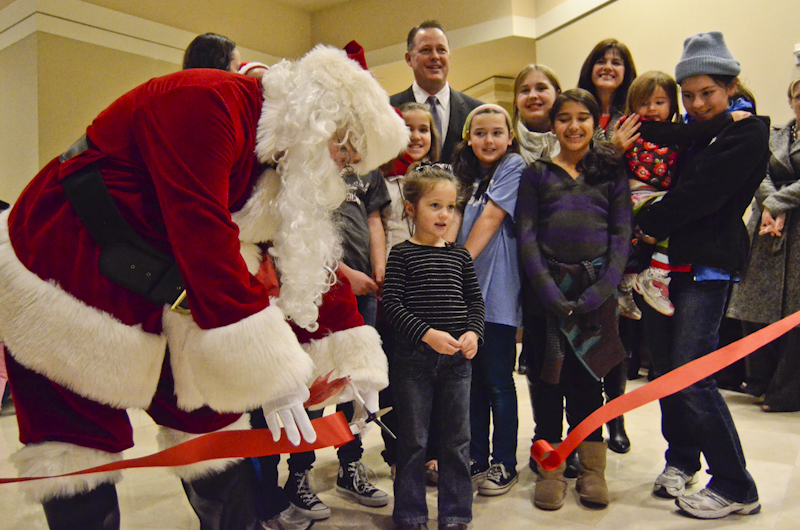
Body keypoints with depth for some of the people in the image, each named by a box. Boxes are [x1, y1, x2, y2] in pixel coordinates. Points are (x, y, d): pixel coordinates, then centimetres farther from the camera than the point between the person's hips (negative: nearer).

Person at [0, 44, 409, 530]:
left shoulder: (285, 157, 2)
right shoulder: (207, 103, -25)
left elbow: (312, 257, 6)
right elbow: (202, 233, -33)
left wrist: (358, 359, 4)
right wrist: (269, 369, -31)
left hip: (157, 286, 8)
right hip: (62, 281, -7)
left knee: (208, 415, 10)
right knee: (79, 442, 2)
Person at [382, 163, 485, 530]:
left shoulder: (459, 255, 8)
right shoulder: (401, 253, -4)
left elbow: (475, 300, 10)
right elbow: (392, 303, -11)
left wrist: (472, 332, -8)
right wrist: (427, 334, -21)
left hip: (457, 358, 4)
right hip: (414, 356, -3)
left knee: (457, 440, 11)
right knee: (413, 440, 8)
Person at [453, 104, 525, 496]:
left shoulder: (513, 166, -2)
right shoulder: (468, 174, 19)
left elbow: (491, 218, -10)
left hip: (496, 291, -6)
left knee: (498, 381, 1)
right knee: (473, 379, 13)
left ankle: (505, 464, 16)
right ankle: (476, 459, 25)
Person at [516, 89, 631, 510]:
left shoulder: (612, 172, 11)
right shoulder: (537, 173, 8)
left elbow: (622, 235, 4)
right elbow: (526, 237, 0)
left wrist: (601, 290, -10)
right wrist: (551, 292, -12)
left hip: (596, 289, 0)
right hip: (547, 287, 0)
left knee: (588, 374, 5)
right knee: (549, 374, 4)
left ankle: (591, 467, 19)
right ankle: (551, 467, 16)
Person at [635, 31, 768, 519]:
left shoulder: (748, 132, -4)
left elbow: (700, 195, -15)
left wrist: (645, 224, -9)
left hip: (707, 266, -7)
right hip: (663, 261, 7)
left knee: (691, 377, -10)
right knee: (665, 368, 10)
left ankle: (736, 488, 6)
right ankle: (682, 460, 29)